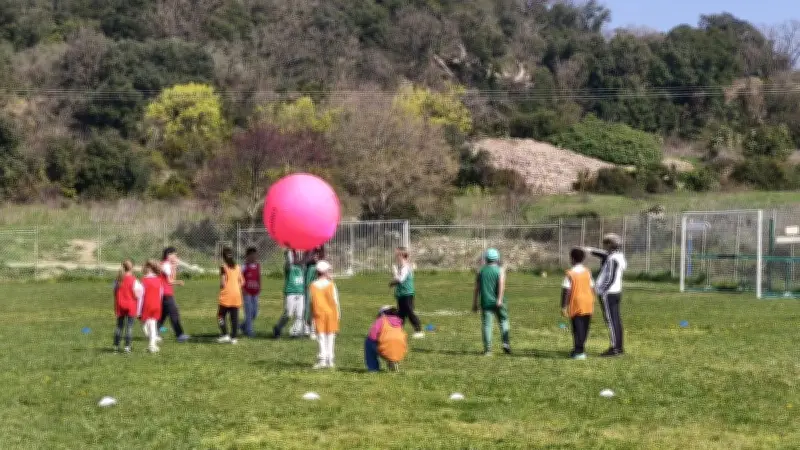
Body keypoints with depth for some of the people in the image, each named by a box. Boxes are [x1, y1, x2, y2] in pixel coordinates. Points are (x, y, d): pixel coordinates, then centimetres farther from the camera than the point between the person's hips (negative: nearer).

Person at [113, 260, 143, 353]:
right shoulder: (133, 280, -11)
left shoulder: (118, 280, 2)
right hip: (131, 305, -4)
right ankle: (127, 346, -6)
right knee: (129, 326, -1)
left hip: (120, 305, 4)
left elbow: (115, 293, 7)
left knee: (119, 325, 12)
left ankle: (116, 346, 14)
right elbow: (137, 295, -10)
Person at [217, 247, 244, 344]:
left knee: (221, 315, 6)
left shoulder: (223, 267, -8)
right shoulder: (237, 267, 9)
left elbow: (223, 283, -14)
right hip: (236, 295, 5)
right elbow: (242, 282, 9)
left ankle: (225, 335, -5)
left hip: (226, 296, -5)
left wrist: (221, 287, 6)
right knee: (234, 317, 5)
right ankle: (233, 337, 4)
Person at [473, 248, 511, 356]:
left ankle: (487, 350, -8)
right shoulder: (500, 270, 2)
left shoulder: (481, 271, 10)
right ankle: (506, 343, 1)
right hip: (498, 302, -1)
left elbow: (476, 288, 8)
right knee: (503, 321, 15)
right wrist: (500, 299, -21)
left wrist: (475, 303, 12)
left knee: (487, 325, -1)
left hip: (485, 302, 1)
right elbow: (502, 284, -14)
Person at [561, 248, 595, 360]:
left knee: (578, 327, -3)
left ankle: (579, 351, -9)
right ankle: (579, 349, 22)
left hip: (576, 304, -5)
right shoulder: (587, 272, 6)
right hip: (588, 304, 5)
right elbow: (592, 288, 9)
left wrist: (563, 306, -10)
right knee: (584, 328, 12)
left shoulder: (570, 274, -9)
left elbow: (566, 291, -13)